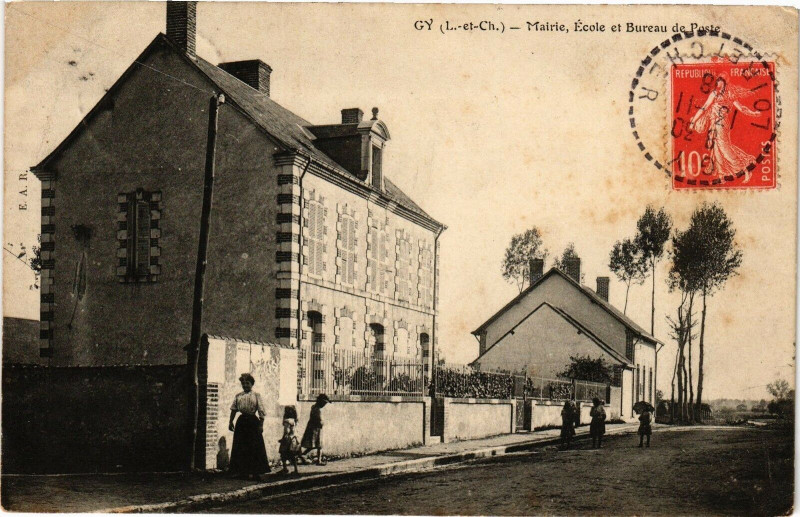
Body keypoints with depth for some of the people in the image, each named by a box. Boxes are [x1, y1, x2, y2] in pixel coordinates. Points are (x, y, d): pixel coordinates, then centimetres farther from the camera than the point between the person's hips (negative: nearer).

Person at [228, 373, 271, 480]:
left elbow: (261, 411, -4)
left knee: (255, 447, -3)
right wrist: (230, 422, 5)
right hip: (241, 421, 4)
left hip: (253, 421, -3)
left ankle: (255, 472, 2)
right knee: (239, 447, 4)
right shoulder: (238, 396, 10)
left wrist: (261, 424, -10)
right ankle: (241, 471, 12)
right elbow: (233, 409, 13)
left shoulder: (256, 395, 0)